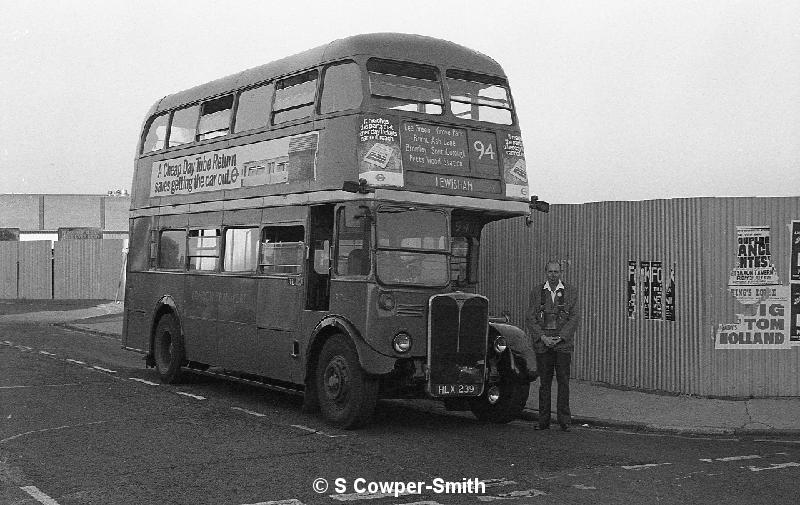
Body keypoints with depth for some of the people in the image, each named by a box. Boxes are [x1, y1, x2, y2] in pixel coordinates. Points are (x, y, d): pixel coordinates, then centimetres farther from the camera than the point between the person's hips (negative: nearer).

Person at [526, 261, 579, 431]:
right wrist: (543, 337, -10)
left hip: (563, 344, 0)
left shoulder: (570, 292, 5)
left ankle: (564, 420, 3)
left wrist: (559, 338, -11)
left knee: (563, 382, -3)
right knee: (544, 383, 2)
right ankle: (543, 421, 7)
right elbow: (530, 319, 3)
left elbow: (574, 319, 0)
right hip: (542, 345, 1)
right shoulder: (536, 291, 7)